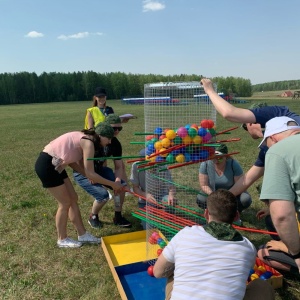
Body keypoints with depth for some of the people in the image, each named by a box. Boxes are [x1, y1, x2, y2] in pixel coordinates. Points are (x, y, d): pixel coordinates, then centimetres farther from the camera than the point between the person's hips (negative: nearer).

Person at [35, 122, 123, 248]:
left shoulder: (85, 139, 8)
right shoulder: (88, 143, -20)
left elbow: (72, 161, 6)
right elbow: (90, 174, -23)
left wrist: (92, 177, -4)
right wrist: (112, 184, -14)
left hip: (55, 165, 10)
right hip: (46, 165, -10)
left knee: (73, 199, 12)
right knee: (65, 203, 1)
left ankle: (82, 235, 22)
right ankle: (62, 240, 20)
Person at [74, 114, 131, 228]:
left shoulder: (115, 144, -8)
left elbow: (119, 166, -3)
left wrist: (117, 179, -22)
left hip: (98, 169, 6)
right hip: (82, 173, -6)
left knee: (121, 184, -9)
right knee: (103, 194, -24)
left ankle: (118, 217, 7)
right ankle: (93, 218, 7)